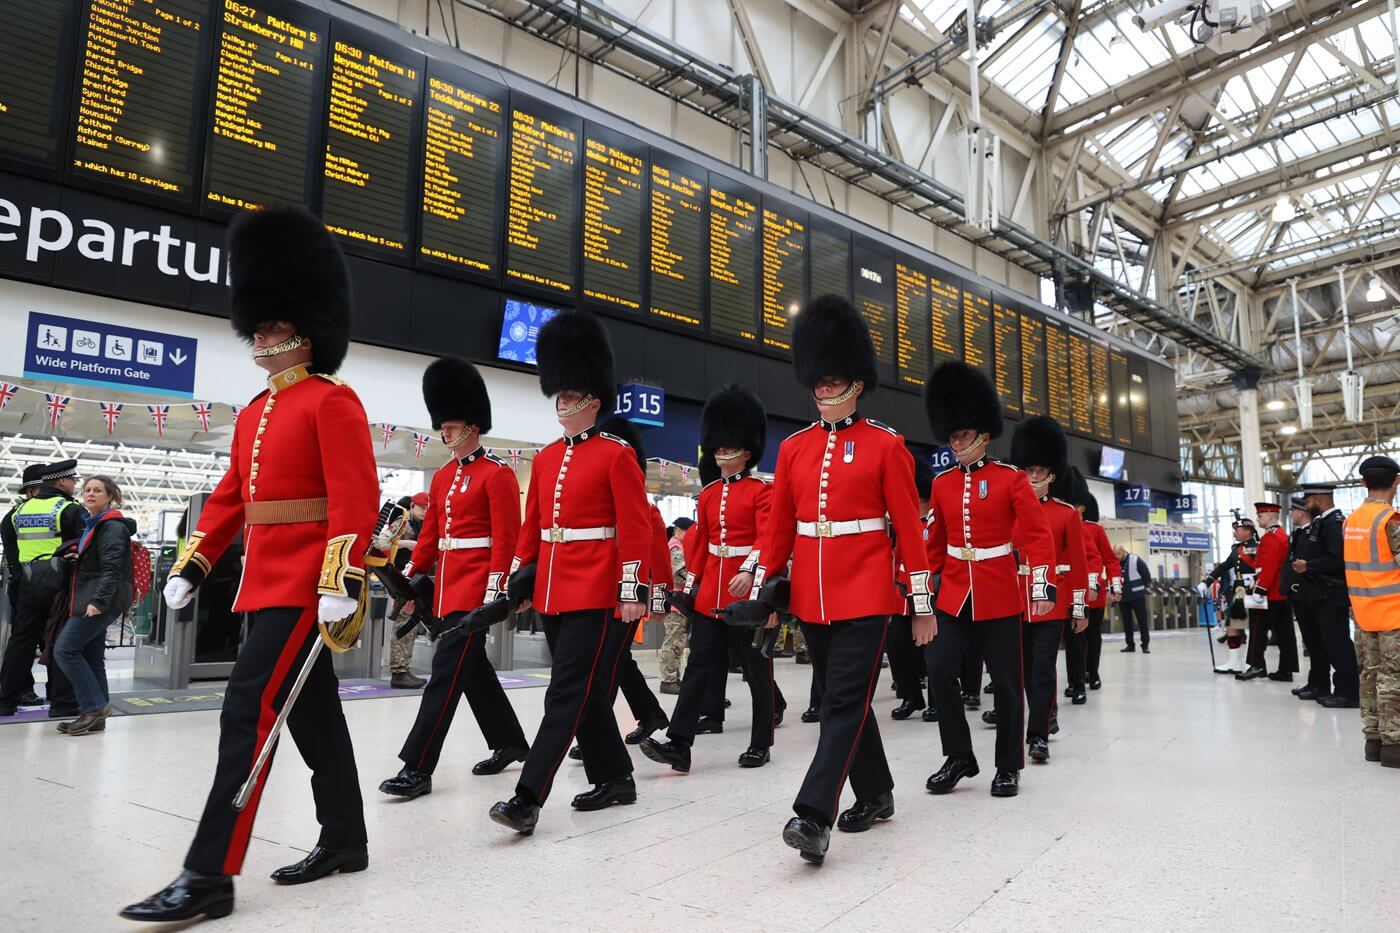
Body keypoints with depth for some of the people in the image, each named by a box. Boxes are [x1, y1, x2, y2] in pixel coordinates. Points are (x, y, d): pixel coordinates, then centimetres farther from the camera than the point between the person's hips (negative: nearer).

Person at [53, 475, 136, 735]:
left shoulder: (112, 526, -10)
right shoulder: (92, 525, 21)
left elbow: (112, 568, -19)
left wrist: (98, 601, -26)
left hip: (101, 601, -10)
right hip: (91, 600, 10)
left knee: (65, 649, -12)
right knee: (91, 657, 9)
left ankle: (94, 707, -9)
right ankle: (95, 716, 12)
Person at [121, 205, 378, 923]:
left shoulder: (332, 401, -9)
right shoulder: (254, 414, 17)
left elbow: (356, 499, -18)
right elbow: (229, 500, 20)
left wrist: (340, 582, -25)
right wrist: (189, 568, 13)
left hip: (307, 588, -9)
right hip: (266, 584, 9)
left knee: (248, 710, -10)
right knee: (315, 716, 14)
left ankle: (209, 877, -2)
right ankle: (345, 842, 26)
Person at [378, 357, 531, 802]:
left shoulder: (497, 473, -9)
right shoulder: (443, 476, 14)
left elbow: (505, 538, -14)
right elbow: (429, 533, 16)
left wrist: (493, 592, -19)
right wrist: (410, 577, 10)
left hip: (475, 587, -8)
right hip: (448, 587, 9)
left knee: (448, 670, -9)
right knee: (473, 668, 15)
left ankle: (418, 768, -5)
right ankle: (510, 742, 30)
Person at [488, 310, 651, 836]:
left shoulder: (617, 455, -6)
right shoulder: (545, 459, 13)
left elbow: (636, 529, -10)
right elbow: (532, 527, 16)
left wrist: (633, 590, -15)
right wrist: (517, 578, 13)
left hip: (596, 593, -7)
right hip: (552, 591, 7)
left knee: (567, 693, -8)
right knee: (586, 691, 14)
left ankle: (528, 799, -7)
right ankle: (615, 778, 27)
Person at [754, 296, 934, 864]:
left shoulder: (885, 445, -2)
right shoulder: (794, 449, 8)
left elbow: (909, 525, -3)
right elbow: (778, 527, 9)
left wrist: (922, 601, -4)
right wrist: (761, 592, 5)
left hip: (866, 594, -5)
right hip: (811, 597, 5)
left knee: (845, 701, -9)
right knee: (844, 698, 14)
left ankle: (814, 816, -8)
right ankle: (875, 794, 31)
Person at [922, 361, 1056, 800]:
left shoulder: (1010, 478, -5)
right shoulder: (942, 483, 6)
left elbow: (1038, 534, -8)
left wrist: (1043, 586, -17)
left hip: (999, 595, -3)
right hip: (953, 594, 3)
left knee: (1006, 681, 6)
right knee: (939, 670, -8)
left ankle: (1008, 767, 22)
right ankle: (959, 758, 10)